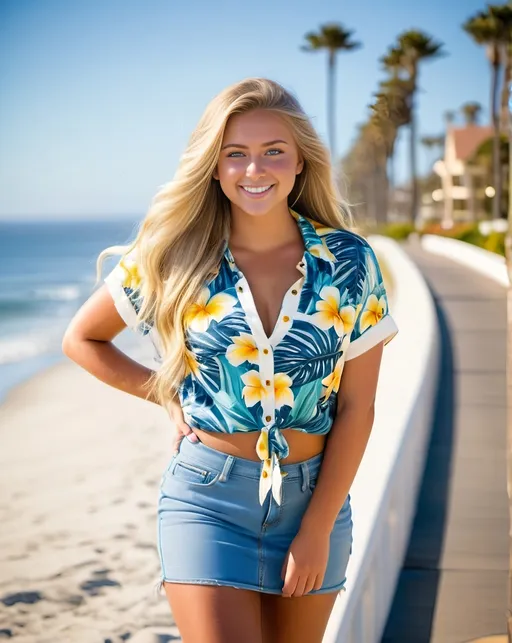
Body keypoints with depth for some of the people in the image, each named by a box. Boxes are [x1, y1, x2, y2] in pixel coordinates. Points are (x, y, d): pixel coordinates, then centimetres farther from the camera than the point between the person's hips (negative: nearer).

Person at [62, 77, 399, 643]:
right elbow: (81, 339, 9)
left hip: (315, 496, 2)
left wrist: (317, 529, -7)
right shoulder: (174, 258, -5)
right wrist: (166, 393, -2)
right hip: (207, 500, -1)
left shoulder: (349, 263, -4)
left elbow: (356, 408, -3)